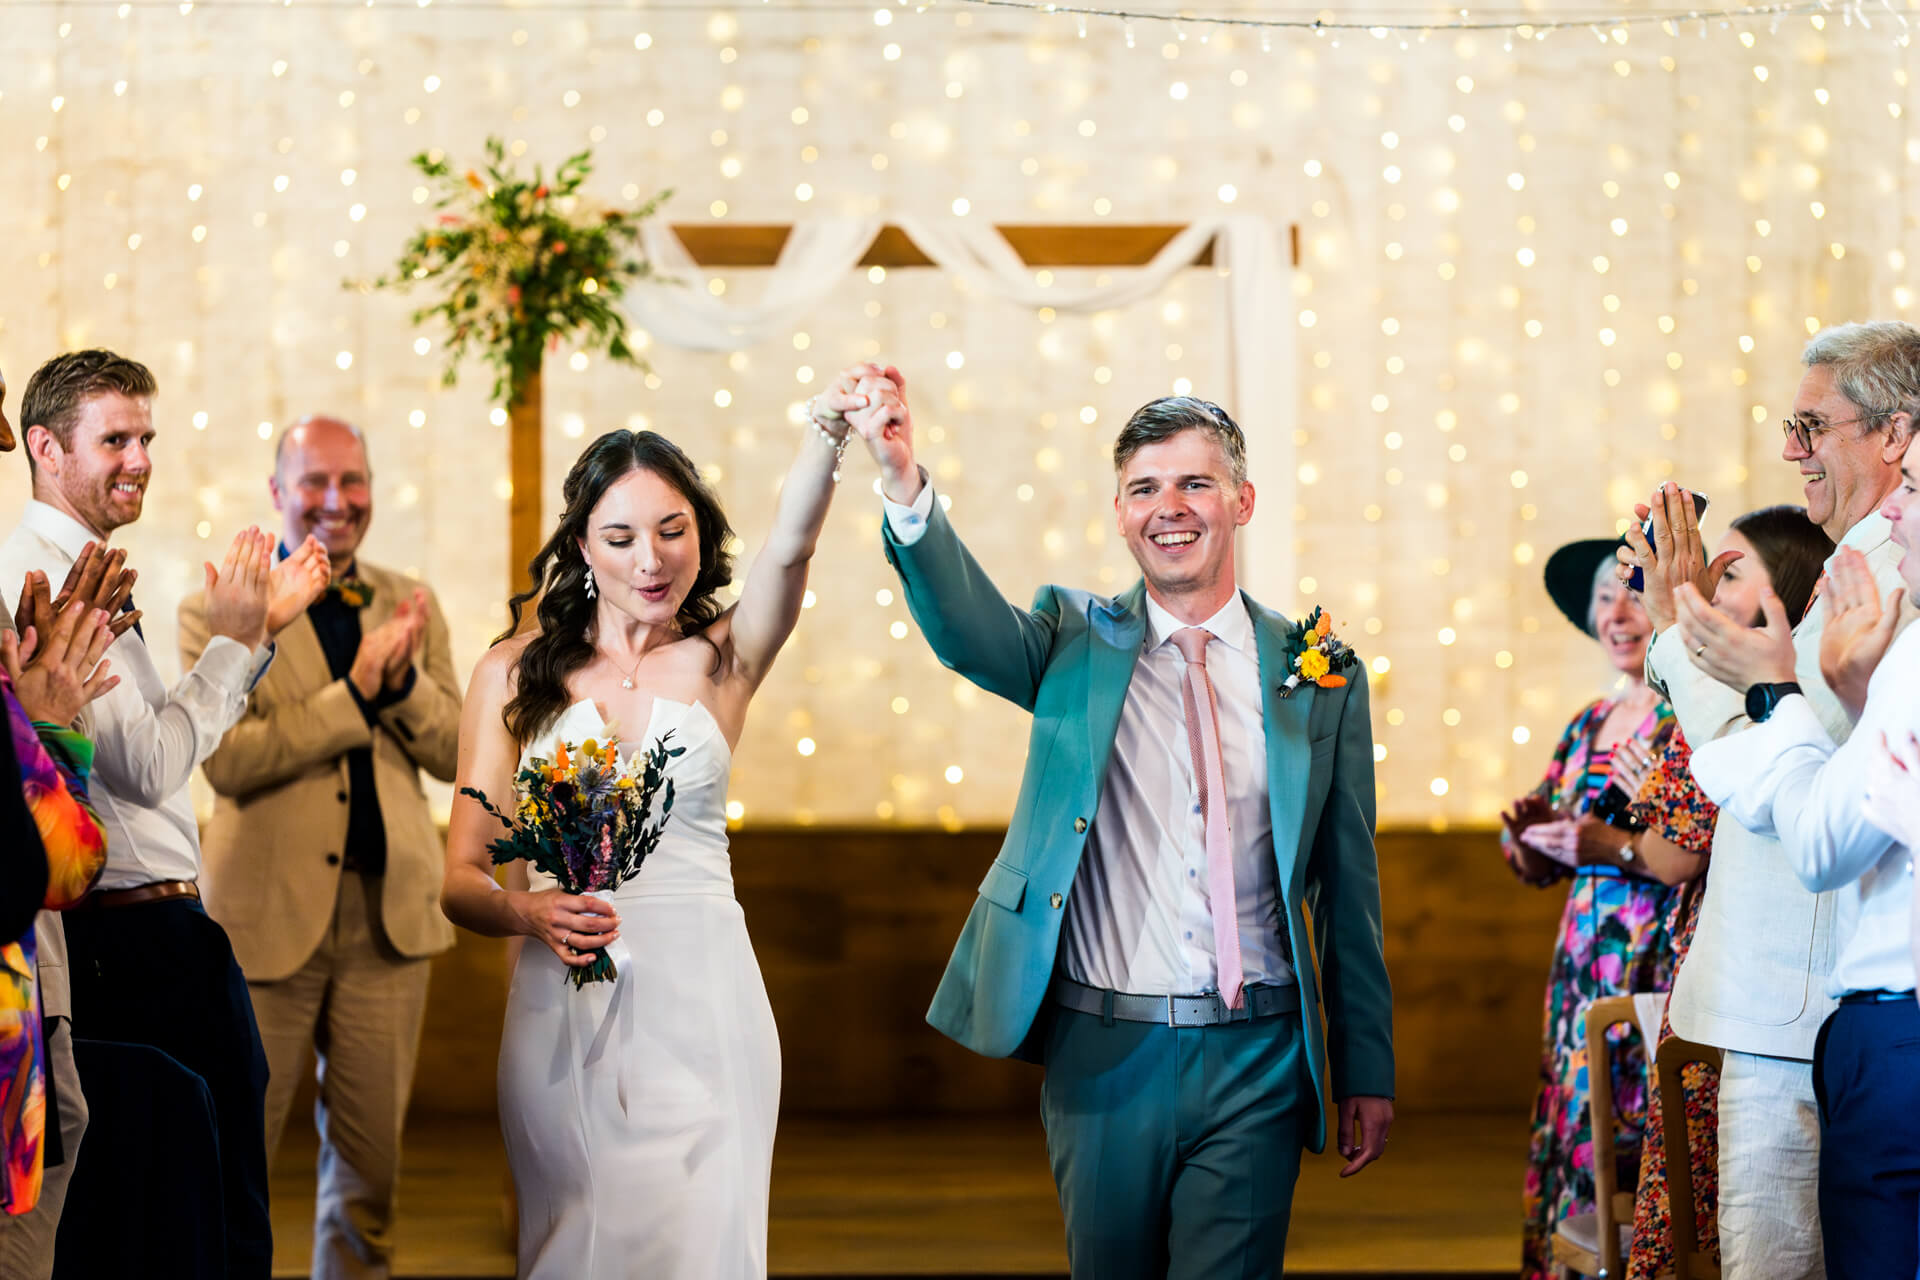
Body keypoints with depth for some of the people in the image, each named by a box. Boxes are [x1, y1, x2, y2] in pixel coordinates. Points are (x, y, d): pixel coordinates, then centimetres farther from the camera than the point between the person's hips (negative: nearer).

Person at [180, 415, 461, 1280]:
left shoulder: (410, 606, 9)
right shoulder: (218, 610, -3)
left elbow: (456, 755, 4)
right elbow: (224, 760, -15)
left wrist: (405, 680, -15)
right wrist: (353, 695, -20)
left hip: (388, 917, 3)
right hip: (269, 916, -3)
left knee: (370, 1157, 11)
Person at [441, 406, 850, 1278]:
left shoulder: (722, 659, 6)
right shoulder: (516, 674, 6)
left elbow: (790, 544, -14)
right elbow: (460, 879, 3)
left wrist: (829, 430, -32)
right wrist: (527, 912, -19)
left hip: (700, 1006, -1)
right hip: (562, 1013, 1)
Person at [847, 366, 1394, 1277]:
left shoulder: (1319, 671, 4)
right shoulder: (1079, 643, 4)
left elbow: (1347, 887, 8)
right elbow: (968, 628, -19)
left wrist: (1366, 1072, 8)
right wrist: (905, 485, -37)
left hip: (1254, 1066, -1)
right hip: (1104, 1056, 1)